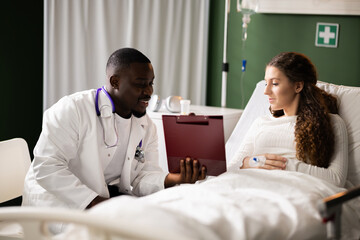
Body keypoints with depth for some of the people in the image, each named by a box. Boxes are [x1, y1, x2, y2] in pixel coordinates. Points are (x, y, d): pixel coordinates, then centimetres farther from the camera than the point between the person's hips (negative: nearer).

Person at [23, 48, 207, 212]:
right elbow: (46, 167, -19)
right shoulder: (72, 110, -13)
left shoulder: (147, 127, 9)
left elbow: (141, 178, 2)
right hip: (58, 202, -6)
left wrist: (171, 179, -20)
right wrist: (92, 200, -27)